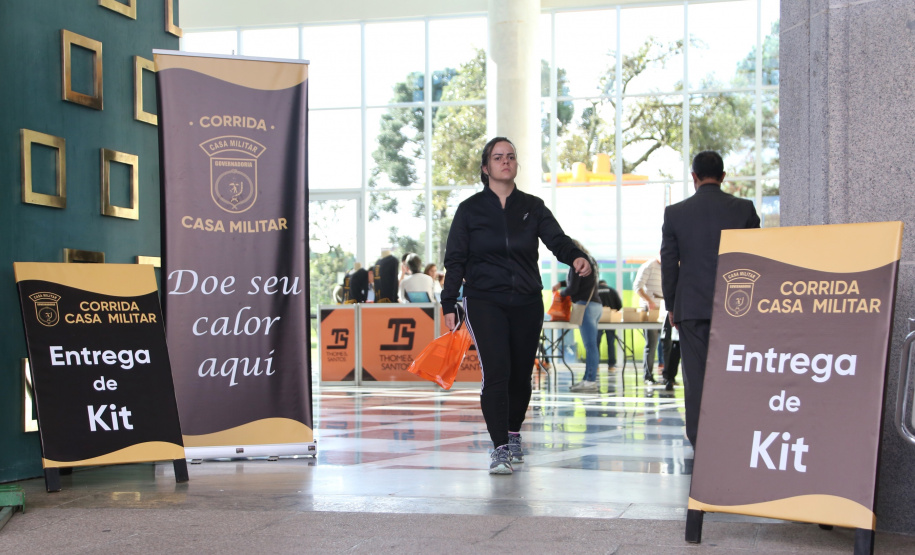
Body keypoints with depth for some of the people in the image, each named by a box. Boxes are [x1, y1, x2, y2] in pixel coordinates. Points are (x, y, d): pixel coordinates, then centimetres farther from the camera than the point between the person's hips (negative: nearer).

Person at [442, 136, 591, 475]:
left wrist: (575, 257, -26)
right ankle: (500, 449, -11)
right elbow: (455, 260, 3)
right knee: (496, 372, -15)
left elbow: (556, 240, -4)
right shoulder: (470, 210, 4)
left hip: (527, 303, 3)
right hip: (484, 301, -2)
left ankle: (514, 435, 31)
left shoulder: (532, 207, 9)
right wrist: (448, 305, -4)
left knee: (521, 375, 8)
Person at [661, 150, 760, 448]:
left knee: (696, 376, 3)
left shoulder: (675, 212, 0)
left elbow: (669, 263, 3)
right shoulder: (744, 209, 0)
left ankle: (700, 443, 5)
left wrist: (671, 306, 12)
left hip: (691, 307, 0)